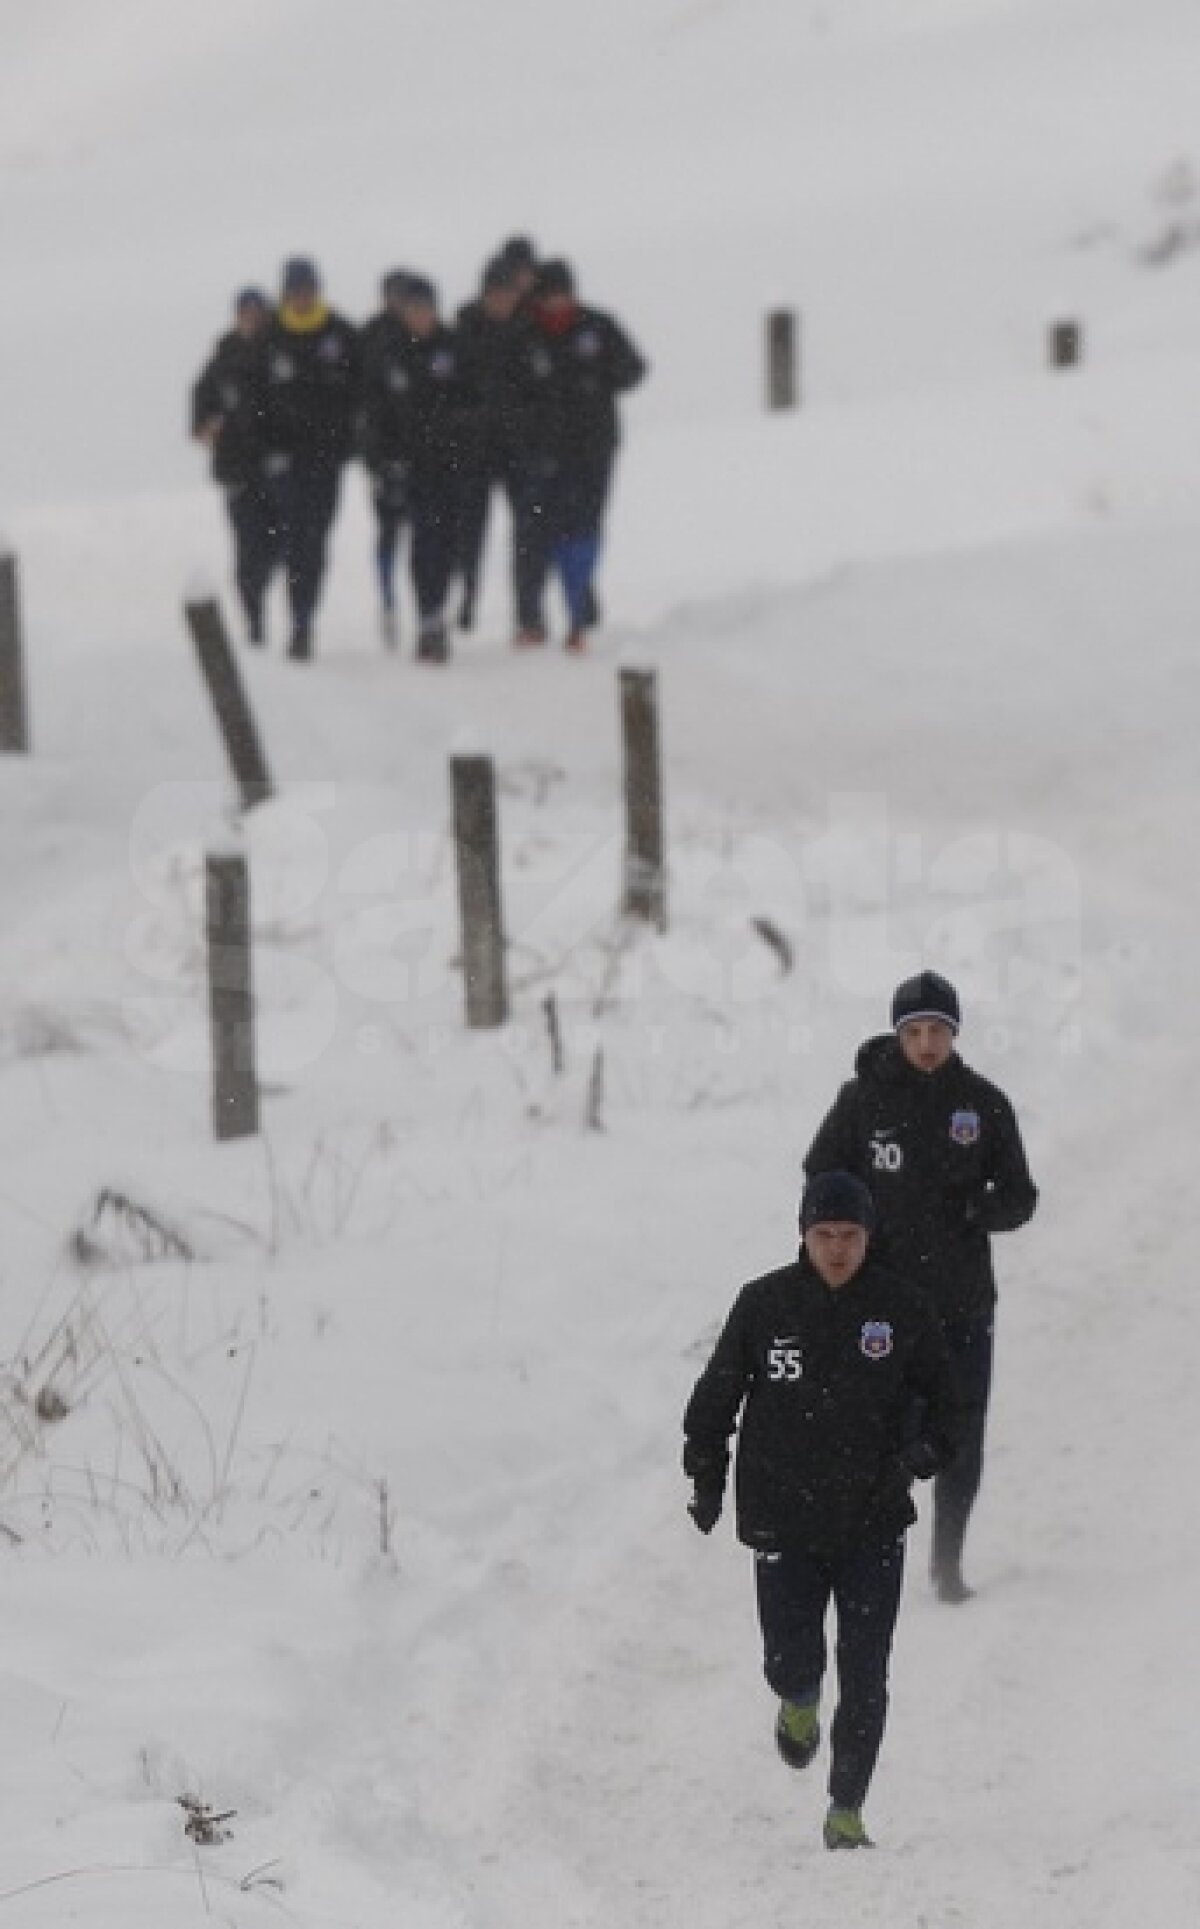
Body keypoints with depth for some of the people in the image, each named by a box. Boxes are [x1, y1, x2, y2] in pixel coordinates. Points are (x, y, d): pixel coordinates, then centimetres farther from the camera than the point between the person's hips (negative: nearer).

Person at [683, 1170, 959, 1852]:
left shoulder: (904, 1309, -2)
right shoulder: (765, 1305, -3)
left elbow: (941, 1397, 8)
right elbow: (717, 1394, 9)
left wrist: (924, 1451, -10)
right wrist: (706, 1477, 11)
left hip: (874, 1525, 0)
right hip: (784, 1523, 0)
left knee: (865, 1678, -2)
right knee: (792, 1662, -3)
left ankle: (847, 1811, 9)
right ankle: (800, 1702, 35)